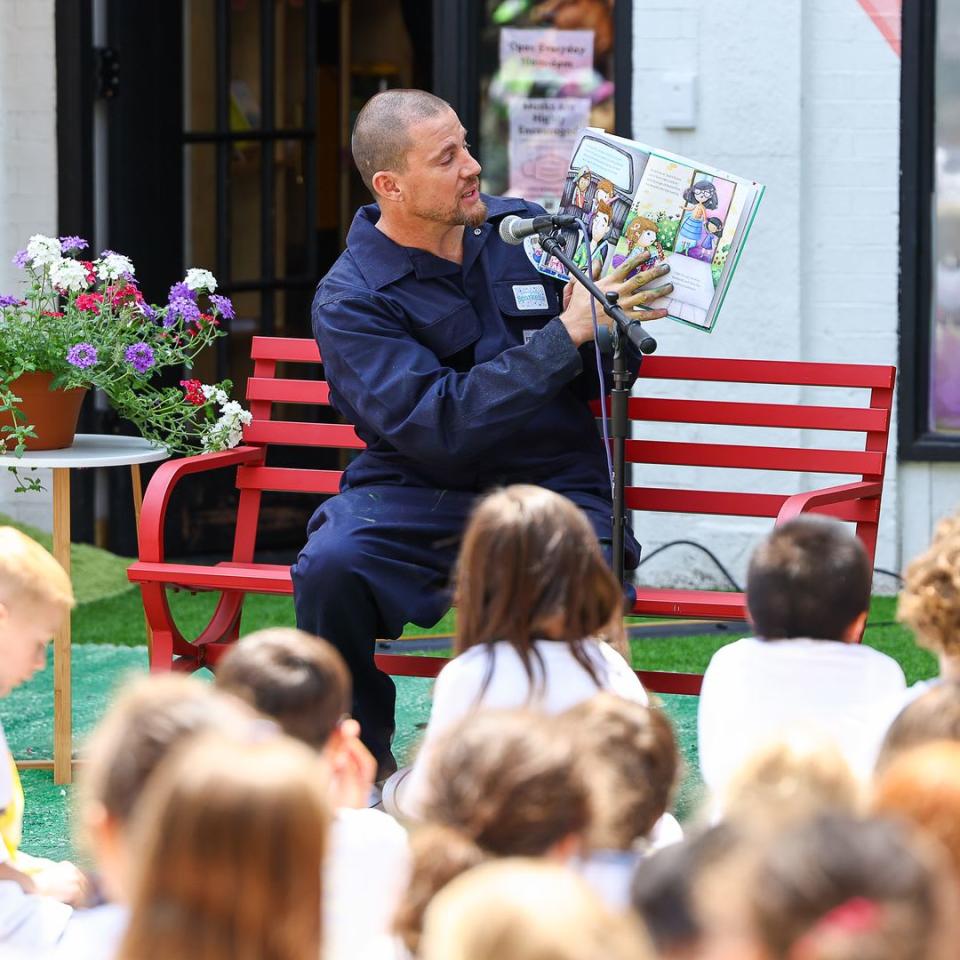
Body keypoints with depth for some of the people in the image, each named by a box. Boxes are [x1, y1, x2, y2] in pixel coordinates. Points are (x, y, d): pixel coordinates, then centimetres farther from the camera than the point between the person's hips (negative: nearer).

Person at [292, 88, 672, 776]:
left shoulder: (528, 230, 8)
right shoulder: (350, 300, -4)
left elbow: (604, 380, 16)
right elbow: (440, 424, -20)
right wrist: (567, 333, -22)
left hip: (550, 486, 1)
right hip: (418, 492, -1)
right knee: (330, 568, -32)